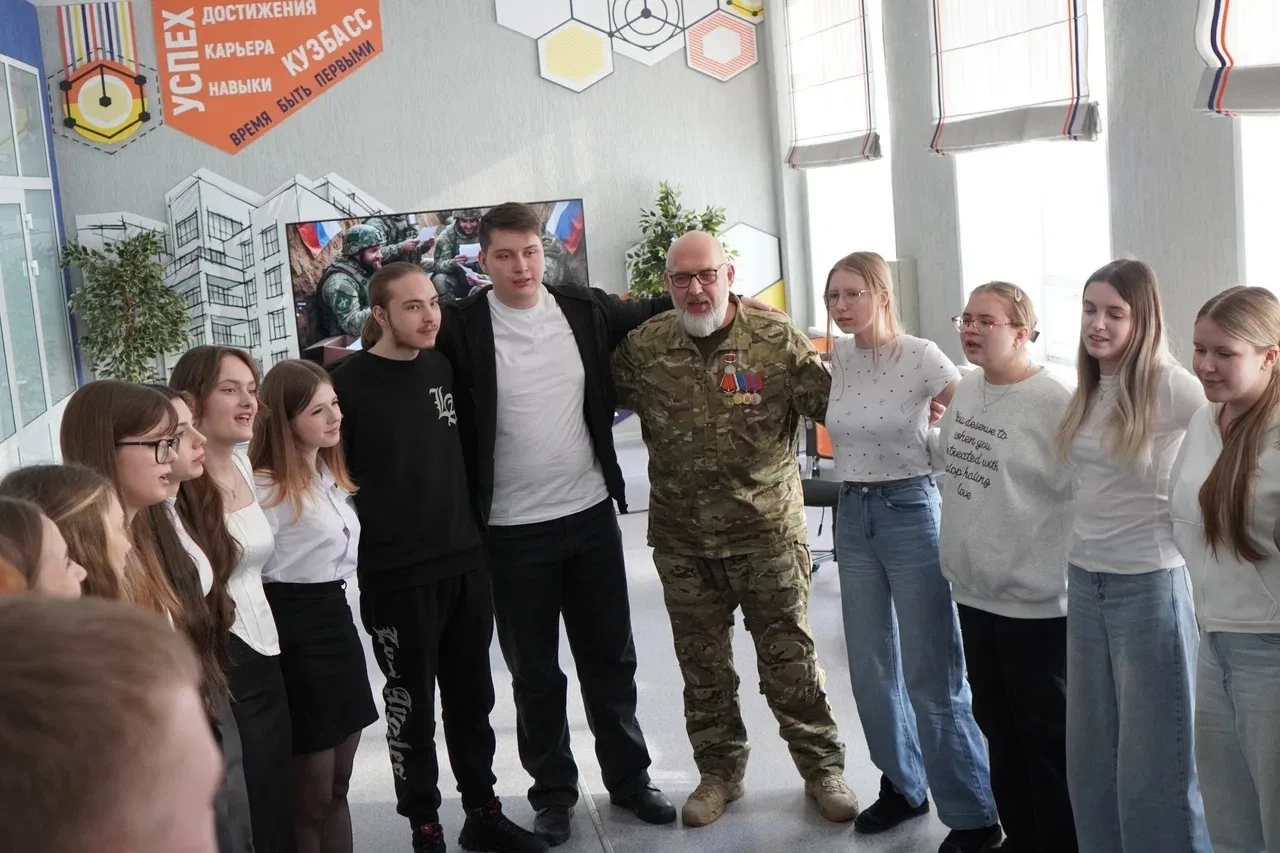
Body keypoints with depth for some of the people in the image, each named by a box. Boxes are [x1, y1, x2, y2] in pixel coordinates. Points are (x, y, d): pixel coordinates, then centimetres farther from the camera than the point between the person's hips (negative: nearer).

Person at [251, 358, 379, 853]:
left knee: (337, 785, 16)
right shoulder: (266, 488, -17)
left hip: (337, 617, 8)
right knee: (311, 794, 5)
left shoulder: (330, 474, 10)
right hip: (295, 629, -8)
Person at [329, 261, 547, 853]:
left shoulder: (442, 366, 5)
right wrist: (362, 537, -7)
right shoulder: (348, 383, -12)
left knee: (472, 697, 15)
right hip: (397, 575, -5)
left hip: (466, 561, 5)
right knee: (412, 705, 7)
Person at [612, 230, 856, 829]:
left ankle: (822, 768, 26)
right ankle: (719, 772, 33)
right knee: (702, 665, 15)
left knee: (790, 658, 7)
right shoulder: (642, 346, -1)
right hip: (681, 538, 3)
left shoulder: (777, 340, -7)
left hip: (768, 531, -2)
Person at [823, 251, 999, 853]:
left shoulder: (920, 357, -12)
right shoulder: (837, 358, 3)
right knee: (871, 666, 13)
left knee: (931, 672, -2)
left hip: (910, 511, -5)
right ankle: (902, 784, 32)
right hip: (852, 515, 6)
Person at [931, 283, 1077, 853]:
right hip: (972, 588, 7)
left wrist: (1047, 569, -19)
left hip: (1035, 598, -7)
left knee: (1046, 733, 7)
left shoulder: (1055, 403, -17)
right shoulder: (963, 391, 6)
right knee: (997, 725, 18)